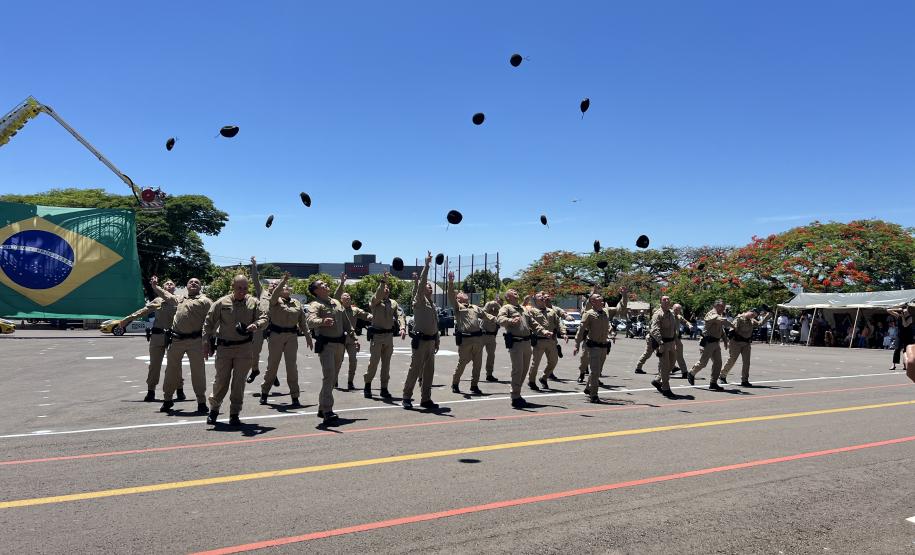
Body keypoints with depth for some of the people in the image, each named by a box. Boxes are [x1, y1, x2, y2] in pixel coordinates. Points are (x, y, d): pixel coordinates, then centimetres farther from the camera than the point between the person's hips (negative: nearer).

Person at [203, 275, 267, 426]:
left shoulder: (254, 303, 3)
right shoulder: (221, 303, 1)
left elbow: (264, 319, 0)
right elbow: (208, 323, 5)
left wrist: (255, 325, -22)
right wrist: (206, 343, 1)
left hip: (244, 348, 0)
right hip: (224, 347, 0)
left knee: (239, 382, 4)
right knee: (221, 381, 4)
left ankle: (234, 414, 14)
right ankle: (213, 409, 26)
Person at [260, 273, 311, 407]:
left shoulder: (297, 303, 12)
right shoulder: (275, 301, 0)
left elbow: (303, 321, 14)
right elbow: (274, 294, -25)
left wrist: (308, 336, 11)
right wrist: (283, 280, -33)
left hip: (292, 337, 3)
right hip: (275, 335, -3)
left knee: (292, 366, -2)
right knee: (272, 365, 7)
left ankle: (295, 397, 3)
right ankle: (264, 393, 25)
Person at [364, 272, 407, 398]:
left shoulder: (393, 303, 10)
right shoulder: (375, 302, -3)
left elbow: (400, 316, 0)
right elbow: (377, 295, -25)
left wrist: (402, 328, -17)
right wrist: (383, 281, -36)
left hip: (389, 335, 5)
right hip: (376, 335, -4)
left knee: (386, 363, 8)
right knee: (374, 362, -2)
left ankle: (384, 388, 15)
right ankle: (367, 385, 13)